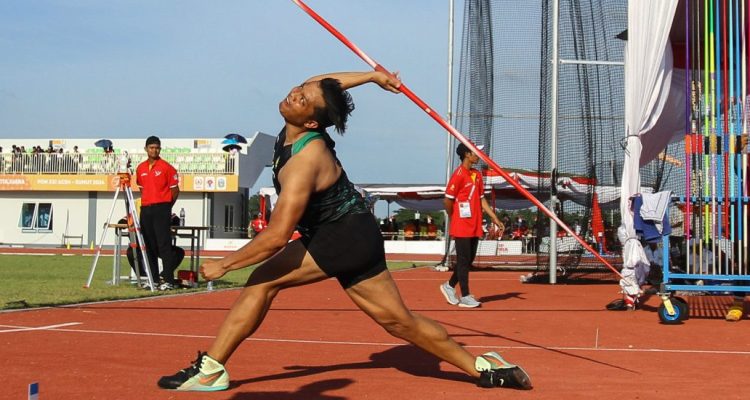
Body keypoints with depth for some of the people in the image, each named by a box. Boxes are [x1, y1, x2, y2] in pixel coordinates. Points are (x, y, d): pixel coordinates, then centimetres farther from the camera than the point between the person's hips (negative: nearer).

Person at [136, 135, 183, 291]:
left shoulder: (166, 167, -4)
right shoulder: (140, 168, 12)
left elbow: (175, 190, -1)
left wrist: (165, 207, 5)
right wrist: (146, 203, 16)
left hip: (161, 209, -6)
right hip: (145, 209, 6)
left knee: (164, 245, -10)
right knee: (149, 246, 8)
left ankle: (168, 280, -12)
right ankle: (152, 279, 14)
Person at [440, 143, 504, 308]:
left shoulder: (477, 175, 12)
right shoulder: (459, 174, -13)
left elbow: (482, 199, 16)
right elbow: (448, 200, -12)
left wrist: (495, 218, 10)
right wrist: (454, 218, 0)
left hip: (475, 227, 8)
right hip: (462, 227, -8)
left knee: (469, 260, 13)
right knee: (463, 261, -1)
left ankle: (449, 286, 28)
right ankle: (465, 296, 4)